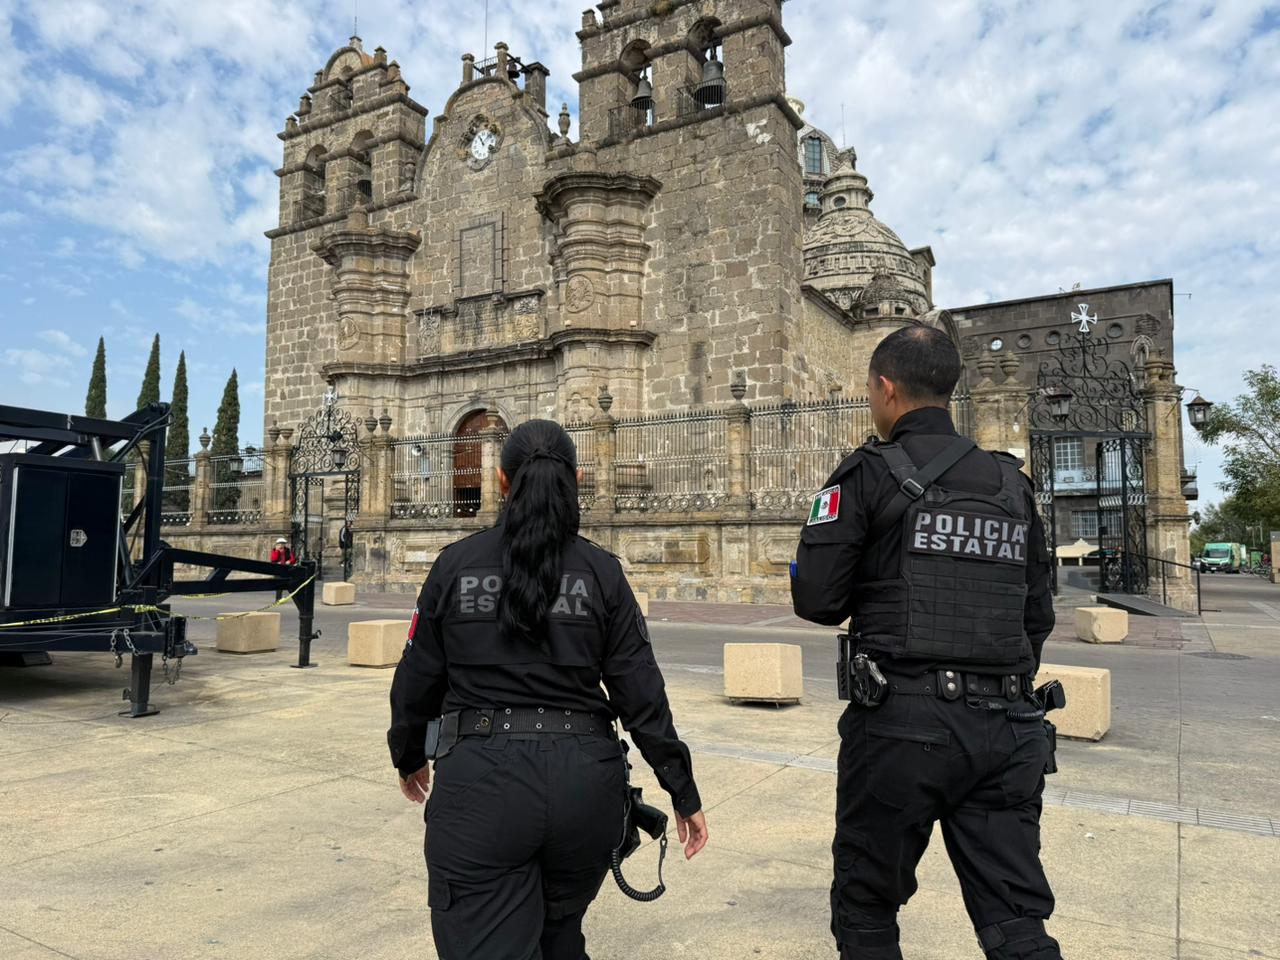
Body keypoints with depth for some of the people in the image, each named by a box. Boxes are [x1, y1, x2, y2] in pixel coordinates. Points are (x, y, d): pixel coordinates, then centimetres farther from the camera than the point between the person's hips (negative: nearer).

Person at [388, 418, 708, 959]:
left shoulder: (456, 564, -2)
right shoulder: (600, 571, -2)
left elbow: (417, 680, 5)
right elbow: (641, 694, -3)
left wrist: (408, 757, 23)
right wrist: (684, 792, 6)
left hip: (480, 779, -2)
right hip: (582, 779, 2)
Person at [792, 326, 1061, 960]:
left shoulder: (870, 473, -6)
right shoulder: (1012, 482, 11)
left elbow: (816, 600, -9)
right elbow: (1037, 616, 15)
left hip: (903, 723, -5)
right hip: (1007, 729, 5)